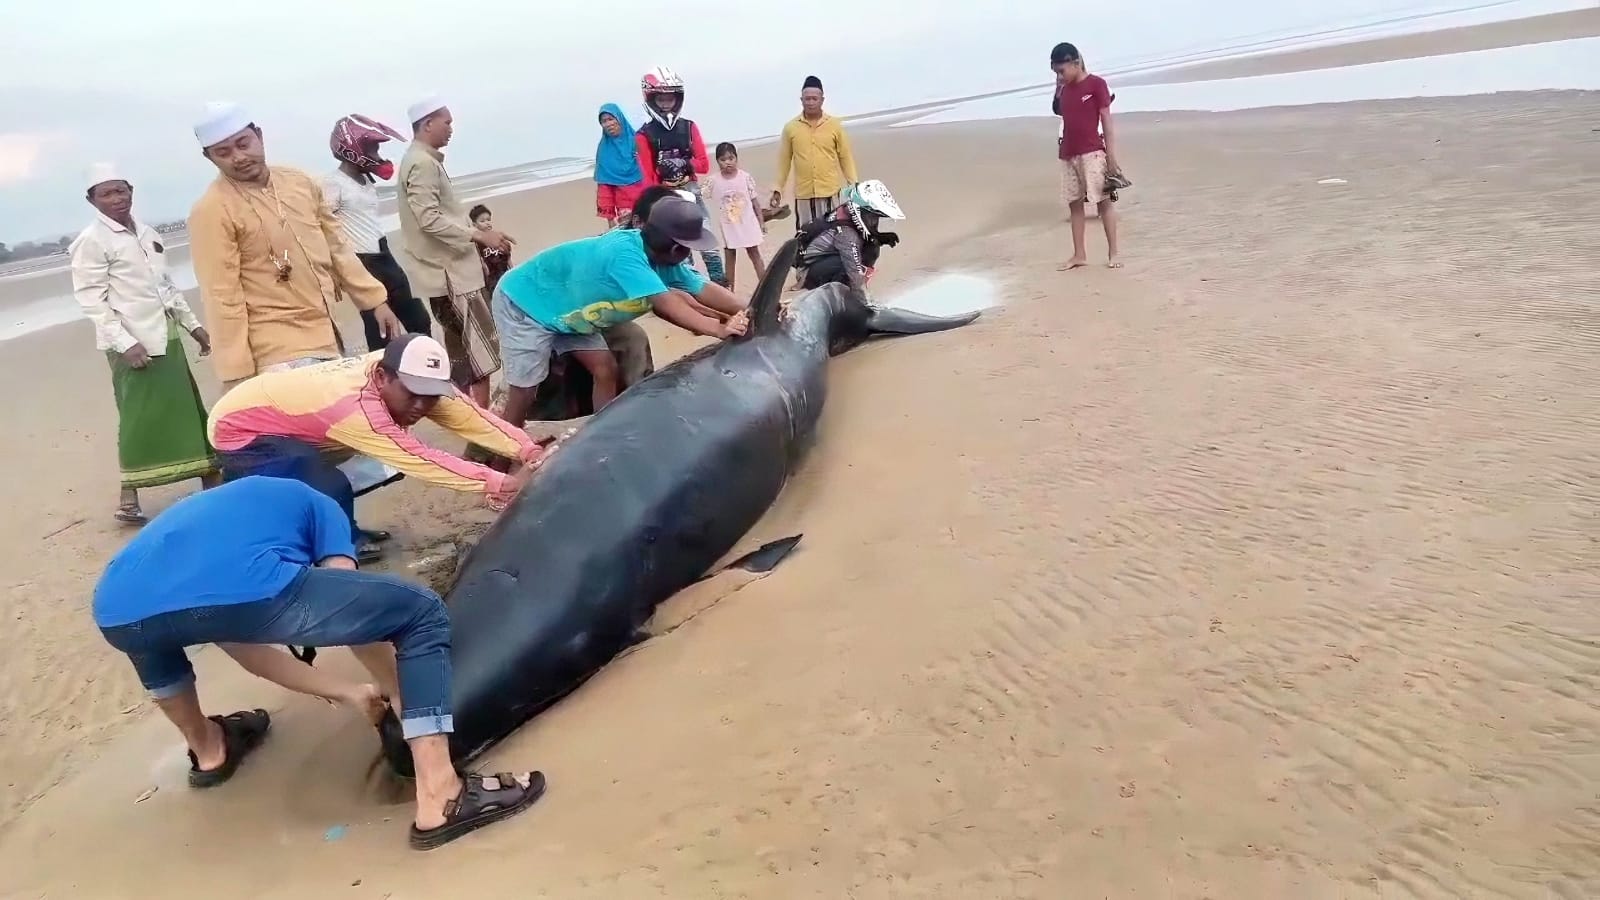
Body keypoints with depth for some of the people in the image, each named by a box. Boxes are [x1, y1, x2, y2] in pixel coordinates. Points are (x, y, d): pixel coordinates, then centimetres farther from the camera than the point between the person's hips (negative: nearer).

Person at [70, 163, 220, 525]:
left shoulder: (147, 234, 14)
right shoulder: (92, 241, -7)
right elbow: (91, 299, -13)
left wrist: (192, 324, 18)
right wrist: (124, 342, -21)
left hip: (166, 338, 7)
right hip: (133, 344, -7)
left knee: (188, 412, 11)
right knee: (140, 420, -4)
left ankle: (211, 482, 20)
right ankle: (128, 499, 5)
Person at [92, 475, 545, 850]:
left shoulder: (199, 514, 44)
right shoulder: (313, 506, 32)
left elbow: (238, 638, 43)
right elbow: (352, 606, 21)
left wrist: (347, 692, 48)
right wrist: (402, 695, 36)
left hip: (118, 612, 6)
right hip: (244, 590, -6)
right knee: (422, 613, 10)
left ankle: (208, 750, 50)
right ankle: (438, 800, 8)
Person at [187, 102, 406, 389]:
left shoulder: (300, 182, 6)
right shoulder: (211, 211, -11)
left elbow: (337, 248, 14)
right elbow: (222, 296, -13)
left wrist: (376, 300, 10)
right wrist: (237, 373, -16)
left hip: (329, 336, 6)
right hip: (281, 351, -6)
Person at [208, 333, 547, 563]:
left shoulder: (405, 376, -17)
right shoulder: (356, 405, -39)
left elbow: (470, 415, -23)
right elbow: (420, 460, -43)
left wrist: (530, 452, -34)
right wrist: (503, 485, -49)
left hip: (284, 416, 8)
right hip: (240, 429, -8)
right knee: (331, 490, -28)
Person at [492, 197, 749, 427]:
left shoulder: (664, 257, -10)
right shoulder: (625, 253, -37)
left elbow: (704, 288, -8)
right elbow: (666, 303, -41)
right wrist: (718, 329, -40)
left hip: (566, 309, 9)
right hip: (524, 301, -9)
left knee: (605, 369, 3)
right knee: (525, 389, -5)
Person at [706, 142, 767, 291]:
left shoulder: (745, 177, -6)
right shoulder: (713, 181, -6)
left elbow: (754, 200, 0)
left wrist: (761, 221, 2)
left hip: (747, 222, 0)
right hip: (727, 226, 0)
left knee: (754, 253, 8)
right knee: (729, 257, 9)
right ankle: (729, 289, 16)